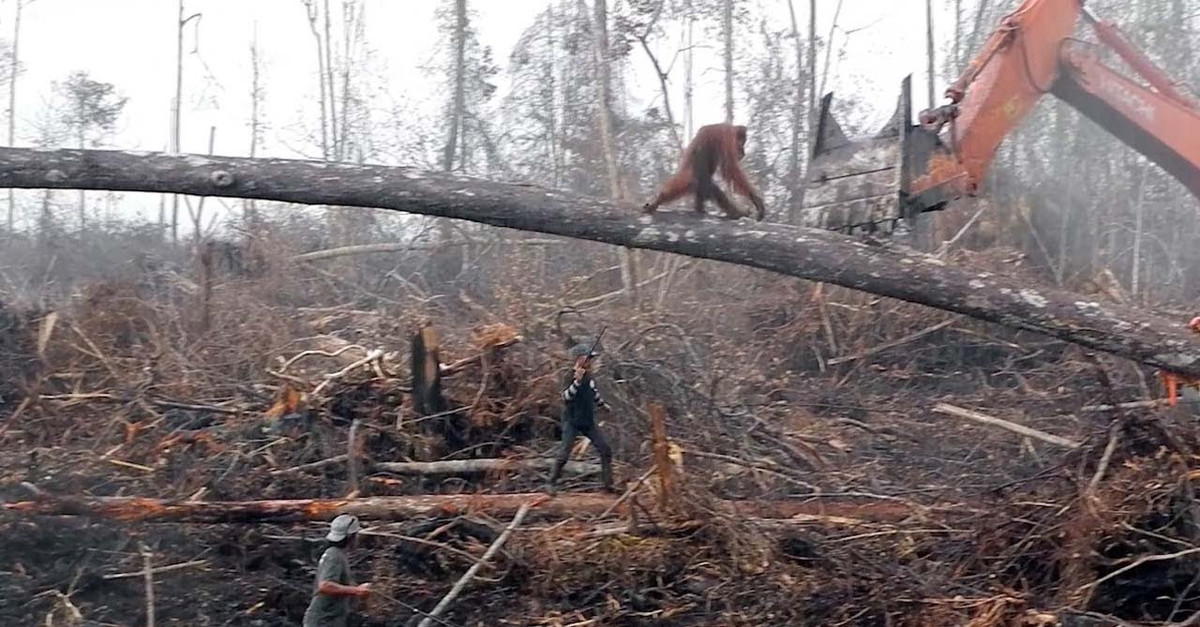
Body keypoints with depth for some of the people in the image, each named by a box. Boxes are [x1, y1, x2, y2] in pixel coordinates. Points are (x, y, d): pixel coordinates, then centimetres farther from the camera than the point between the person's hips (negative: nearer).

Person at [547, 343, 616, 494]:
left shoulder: (588, 376, 7)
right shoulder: (570, 377, -15)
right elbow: (566, 397, -30)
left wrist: (603, 405, 36)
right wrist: (577, 381, -41)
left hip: (589, 422, 7)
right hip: (572, 423, -7)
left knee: (605, 450, 2)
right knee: (564, 454, -6)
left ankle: (608, 484, 9)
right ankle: (552, 483, 10)